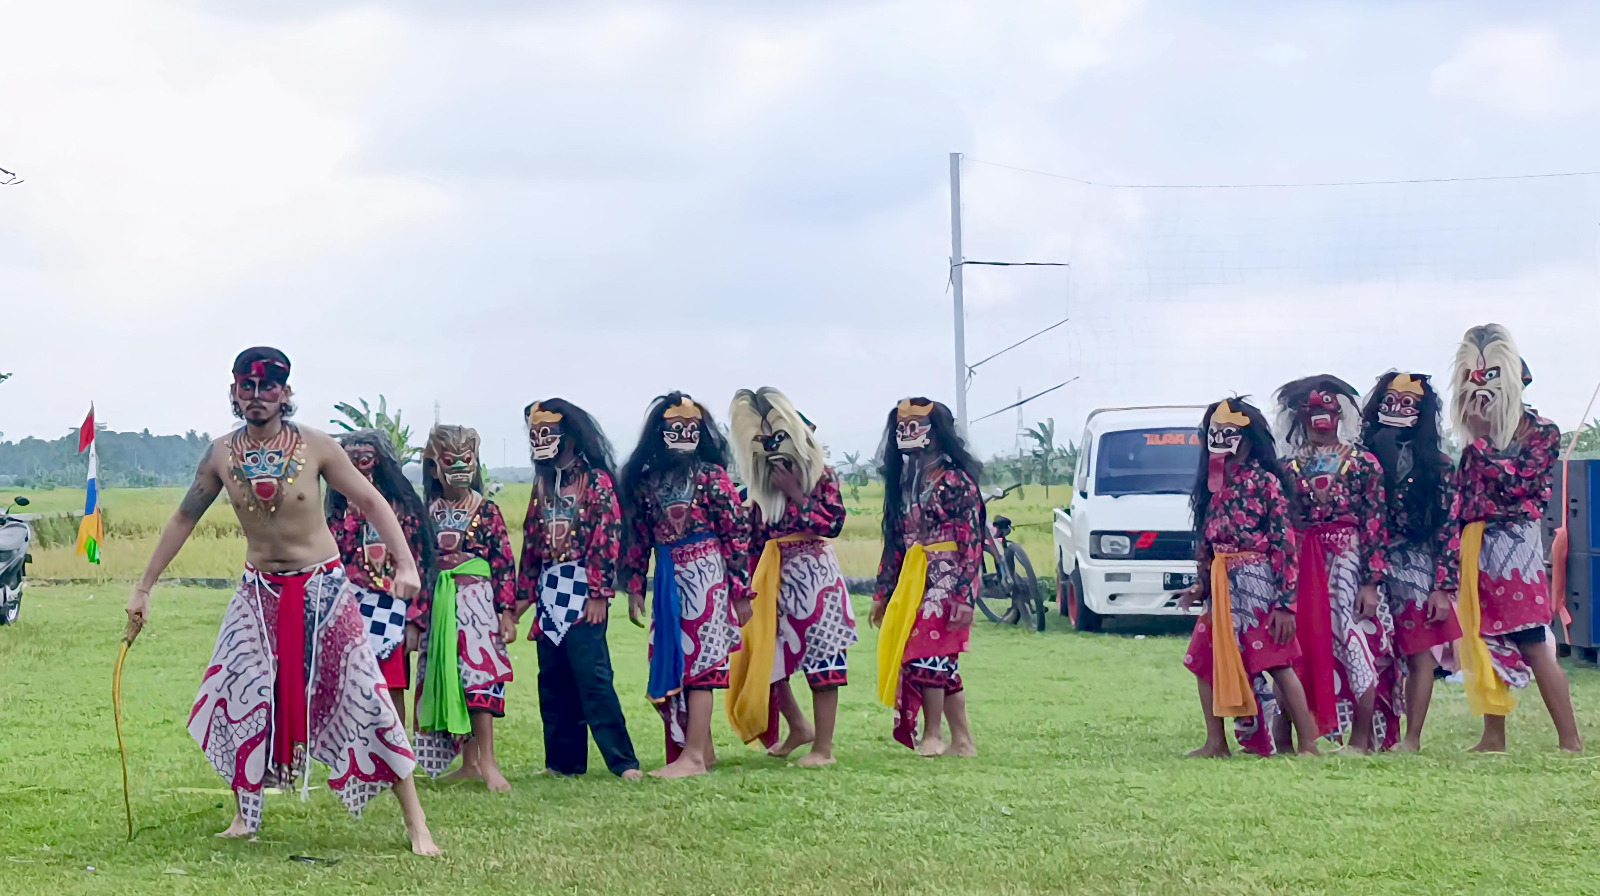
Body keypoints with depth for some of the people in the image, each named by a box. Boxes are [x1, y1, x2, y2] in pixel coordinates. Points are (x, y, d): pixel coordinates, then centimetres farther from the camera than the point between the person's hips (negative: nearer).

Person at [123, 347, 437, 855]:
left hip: (322, 588, -3)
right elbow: (184, 519, 7)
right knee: (236, 699, -5)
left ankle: (415, 822, 0)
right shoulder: (221, 456, -3)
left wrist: (405, 563, -18)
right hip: (260, 591, 3)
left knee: (361, 694, -5)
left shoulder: (316, 448, -11)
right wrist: (144, 589, 9)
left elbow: (370, 501, -6)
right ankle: (244, 817, 13)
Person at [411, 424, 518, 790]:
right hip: (439, 606, 4)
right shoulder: (429, 513, 8)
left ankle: (487, 761, -12)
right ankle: (469, 763, 13)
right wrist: (414, 619, 5)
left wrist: (507, 612, -7)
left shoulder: (487, 512, 1)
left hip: (477, 602, -4)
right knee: (447, 681, 5)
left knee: (478, 675, -12)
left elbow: (504, 563, -1)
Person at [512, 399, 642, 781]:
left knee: (592, 676, -12)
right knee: (554, 682, 8)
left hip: (582, 592, -7)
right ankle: (564, 760, 14)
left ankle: (622, 760, -10)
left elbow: (607, 537, -11)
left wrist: (599, 593, -16)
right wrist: (524, 593, 14)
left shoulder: (596, 481, -5)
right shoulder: (543, 484, 15)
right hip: (549, 592, 7)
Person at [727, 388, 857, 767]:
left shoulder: (819, 473, -5)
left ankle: (823, 747, 1)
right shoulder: (759, 485, 10)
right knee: (761, 656, 4)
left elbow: (833, 521, -16)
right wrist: (750, 585, 6)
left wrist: (795, 494, -15)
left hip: (813, 573, -6)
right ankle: (799, 726, 23)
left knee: (820, 657, -3)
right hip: (772, 577, 6)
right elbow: (753, 537, 12)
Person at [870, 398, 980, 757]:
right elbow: (894, 542, 17)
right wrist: (883, 592, 15)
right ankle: (963, 741, 12)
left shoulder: (955, 481, -9)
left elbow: (971, 543, -13)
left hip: (944, 582, -7)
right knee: (942, 666, 8)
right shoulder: (903, 482, 14)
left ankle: (933, 736, -1)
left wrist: (965, 596, -19)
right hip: (911, 584, 7)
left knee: (927, 657, -12)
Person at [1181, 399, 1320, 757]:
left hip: (1257, 583, -7)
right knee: (1206, 660, 7)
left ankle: (1308, 743, -6)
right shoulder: (1214, 485, 14)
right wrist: (1200, 586, 12)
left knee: (1276, 662, -9)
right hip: (1221, 587, 7)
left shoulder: (1265, 482, -8)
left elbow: (1284, 543, -11)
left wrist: (1284, 602, -16)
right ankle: (1216, 742, 16)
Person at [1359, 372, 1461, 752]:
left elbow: (1448, 528, 0)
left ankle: (1413, 738, 3)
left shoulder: (1437, 465, 3)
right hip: (1370, 566, 1)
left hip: (1417, 568, -1)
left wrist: (1443, 588, -7)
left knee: (1419, 655, -2)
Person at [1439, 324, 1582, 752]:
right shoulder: (1477, 447, 14)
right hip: (1476, 550, 6)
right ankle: (1493, 737, 14)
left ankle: (1571, 741, -10)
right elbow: (1460, 507, 13)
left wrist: (1480, 441, -10)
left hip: (1515, 546, -6)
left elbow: (1515, 481, -16)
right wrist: (1446, 574, 8)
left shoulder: (1540, 432, -1)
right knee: (1486, 643, 7)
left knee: (1534, 645, -10)